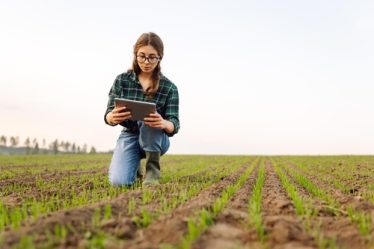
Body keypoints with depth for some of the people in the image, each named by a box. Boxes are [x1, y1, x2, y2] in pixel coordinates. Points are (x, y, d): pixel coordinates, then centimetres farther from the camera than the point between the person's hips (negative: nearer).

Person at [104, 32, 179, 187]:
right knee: (119, 182, -23)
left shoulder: (169, 87, -10)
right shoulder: (122, 80, -6)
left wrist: (163, 124, -42)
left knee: (150, 117, -35)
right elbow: (108, 116, -8)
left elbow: (174, 125, -16)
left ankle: (152, 171, -19)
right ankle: (135, 166, 14)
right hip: (129, 136, 2)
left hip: (156, 139, -1)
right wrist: (113, 117, -35)